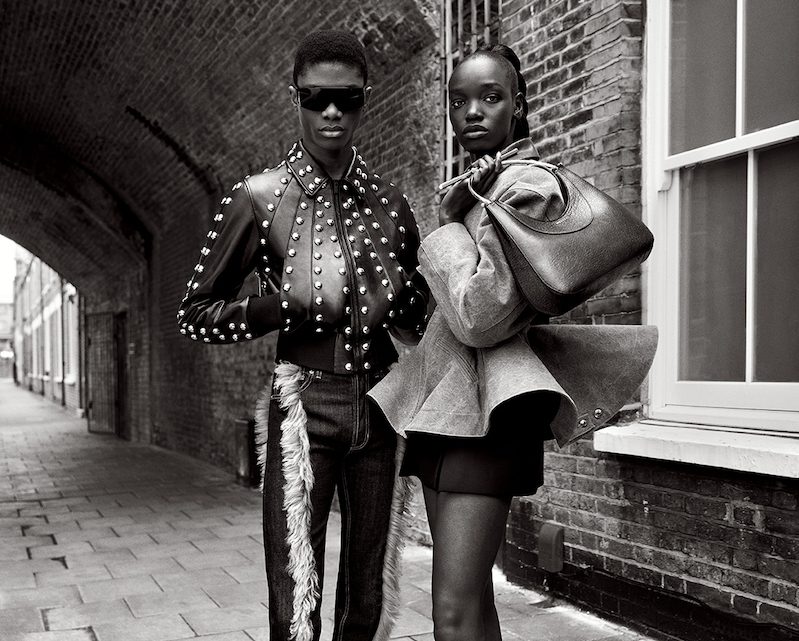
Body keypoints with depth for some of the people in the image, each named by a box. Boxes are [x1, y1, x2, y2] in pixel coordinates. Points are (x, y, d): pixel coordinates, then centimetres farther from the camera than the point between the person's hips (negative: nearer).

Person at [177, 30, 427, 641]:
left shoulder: (391, 203, 7)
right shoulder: (261, 197, -2)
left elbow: (420, 319, 18)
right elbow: (195, 314, 1)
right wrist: (290, 305, -12)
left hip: (378, 407, 3)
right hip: (303, 407, -3)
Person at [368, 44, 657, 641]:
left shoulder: (526, 185, -8)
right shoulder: (473, 187, 18)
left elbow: (482, 313, -18)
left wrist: (450, 227, -7)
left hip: (482, 408, -9)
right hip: (443, 400, 9)